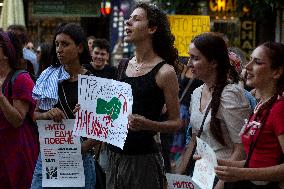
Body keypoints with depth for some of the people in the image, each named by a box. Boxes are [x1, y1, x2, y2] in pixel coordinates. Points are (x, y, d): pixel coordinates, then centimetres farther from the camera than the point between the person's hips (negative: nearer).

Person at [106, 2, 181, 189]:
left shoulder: (165, 72, -8)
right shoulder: (125, 66, 10)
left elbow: (176, 123, -7)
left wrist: (148, 125, -23)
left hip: (143, 158, -6)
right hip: (116, 156, 6)